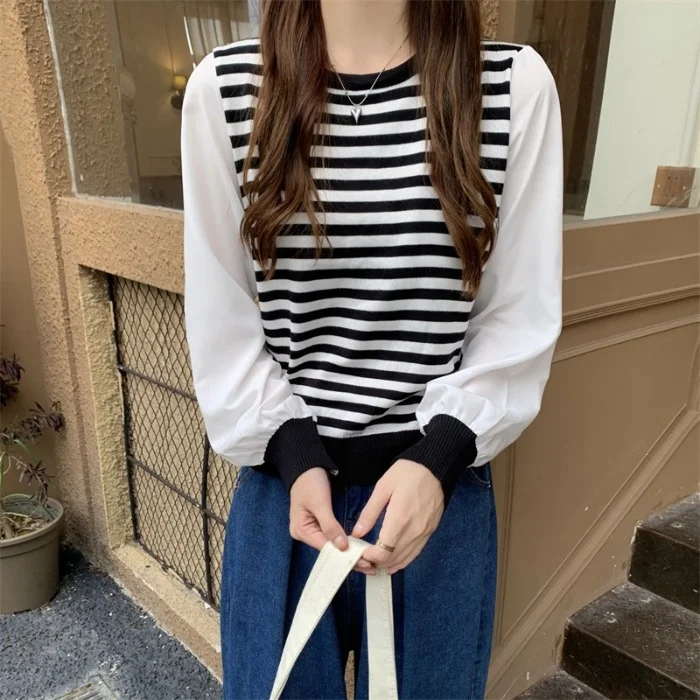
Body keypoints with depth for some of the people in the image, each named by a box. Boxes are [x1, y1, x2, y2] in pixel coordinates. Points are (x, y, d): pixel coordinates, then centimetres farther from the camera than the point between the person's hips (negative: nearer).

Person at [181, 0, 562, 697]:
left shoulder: (516, 83, -4)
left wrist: (438, 456, -14)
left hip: (440, 482, 0)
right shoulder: (224, 84, -3)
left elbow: (521, 319, -3)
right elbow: (218, 315, -1)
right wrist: (293, 453, -10)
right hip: (283, 479, 1)